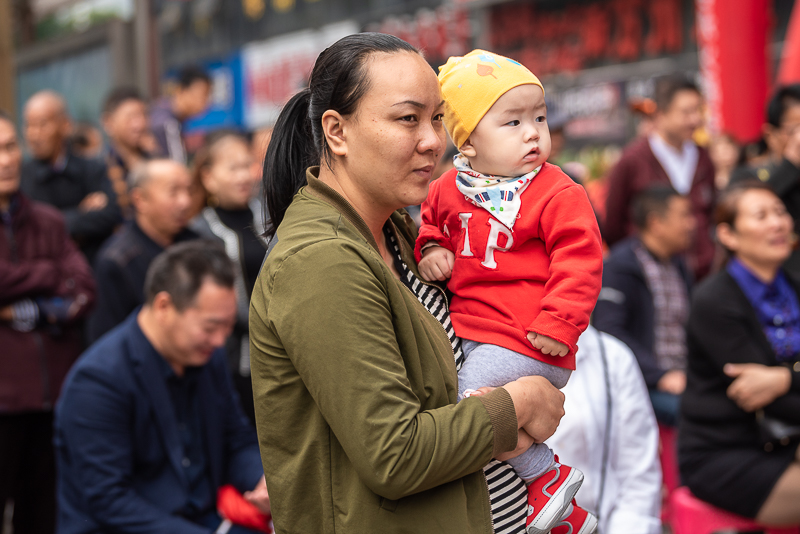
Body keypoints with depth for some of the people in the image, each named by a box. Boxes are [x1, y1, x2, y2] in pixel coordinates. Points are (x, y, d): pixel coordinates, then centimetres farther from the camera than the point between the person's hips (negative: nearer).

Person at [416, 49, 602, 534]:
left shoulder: (559, 195, -10)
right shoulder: (450, 189, 6)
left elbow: (578, 259, -14)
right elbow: (434, 223, 26)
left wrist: (559, 323, -22)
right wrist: (432, 250, 4)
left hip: (525, 342, -8)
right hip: (467, 334, 8)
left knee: (472, 405, -22)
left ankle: (548, 476, -1)